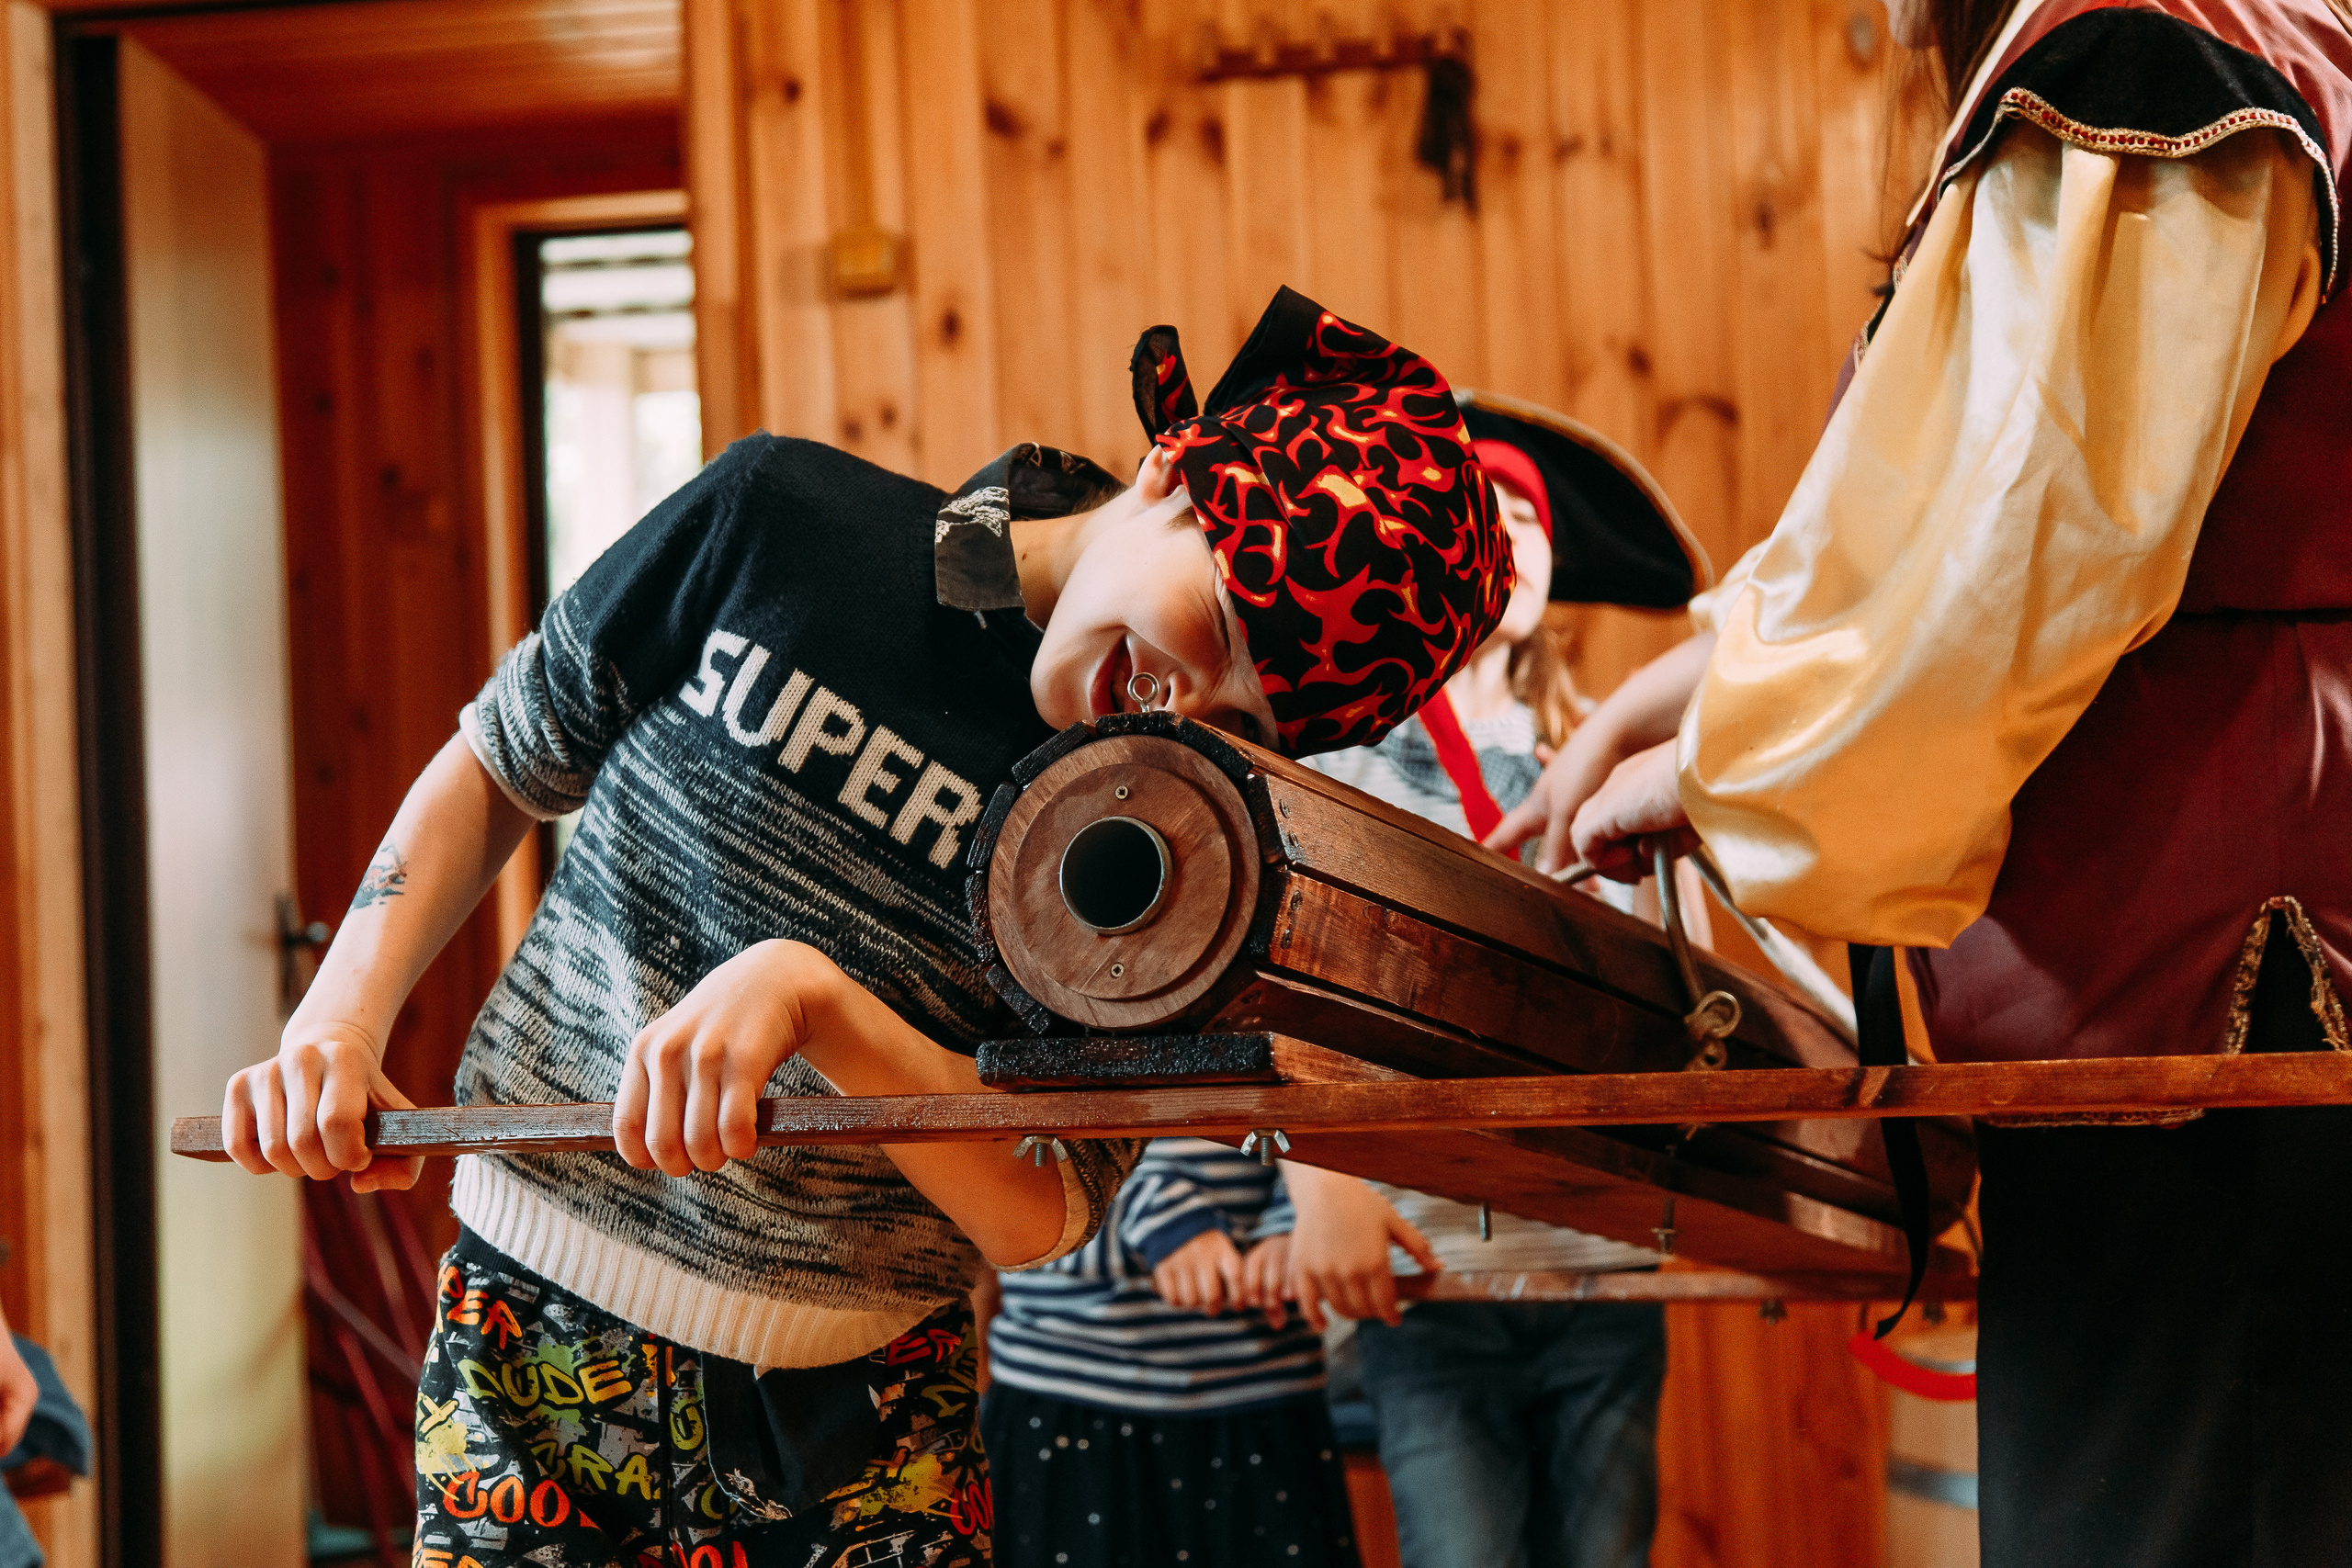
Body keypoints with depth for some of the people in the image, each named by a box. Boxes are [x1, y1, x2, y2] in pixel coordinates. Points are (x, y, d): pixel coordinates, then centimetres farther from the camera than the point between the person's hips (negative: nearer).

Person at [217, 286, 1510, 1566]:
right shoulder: (776, 516, -9)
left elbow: (1041, 1218, -16)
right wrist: (339, 1018, -8)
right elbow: (499, 763, 4)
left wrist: (809, 993, -29)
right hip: (540, 1325, 0)